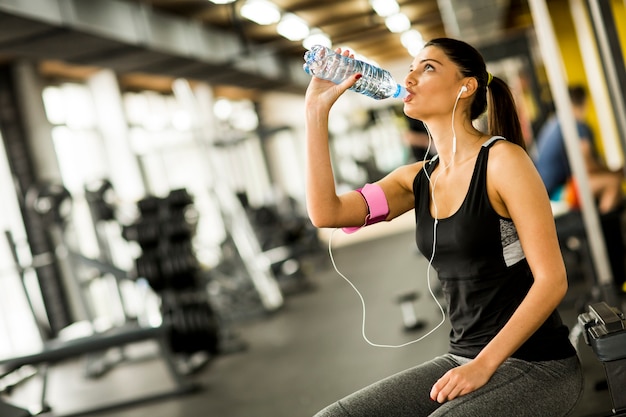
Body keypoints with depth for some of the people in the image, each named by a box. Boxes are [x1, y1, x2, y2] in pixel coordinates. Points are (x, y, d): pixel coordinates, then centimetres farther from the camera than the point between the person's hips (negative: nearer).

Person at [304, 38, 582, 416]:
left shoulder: (502, 159, -11)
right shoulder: (417, 179, 8)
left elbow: (552, 280, -15)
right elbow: (326, 212, -5)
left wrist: (484, 364, -20)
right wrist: (317, 111, -5)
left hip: (537, 366, -6)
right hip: (464, 359, 6)